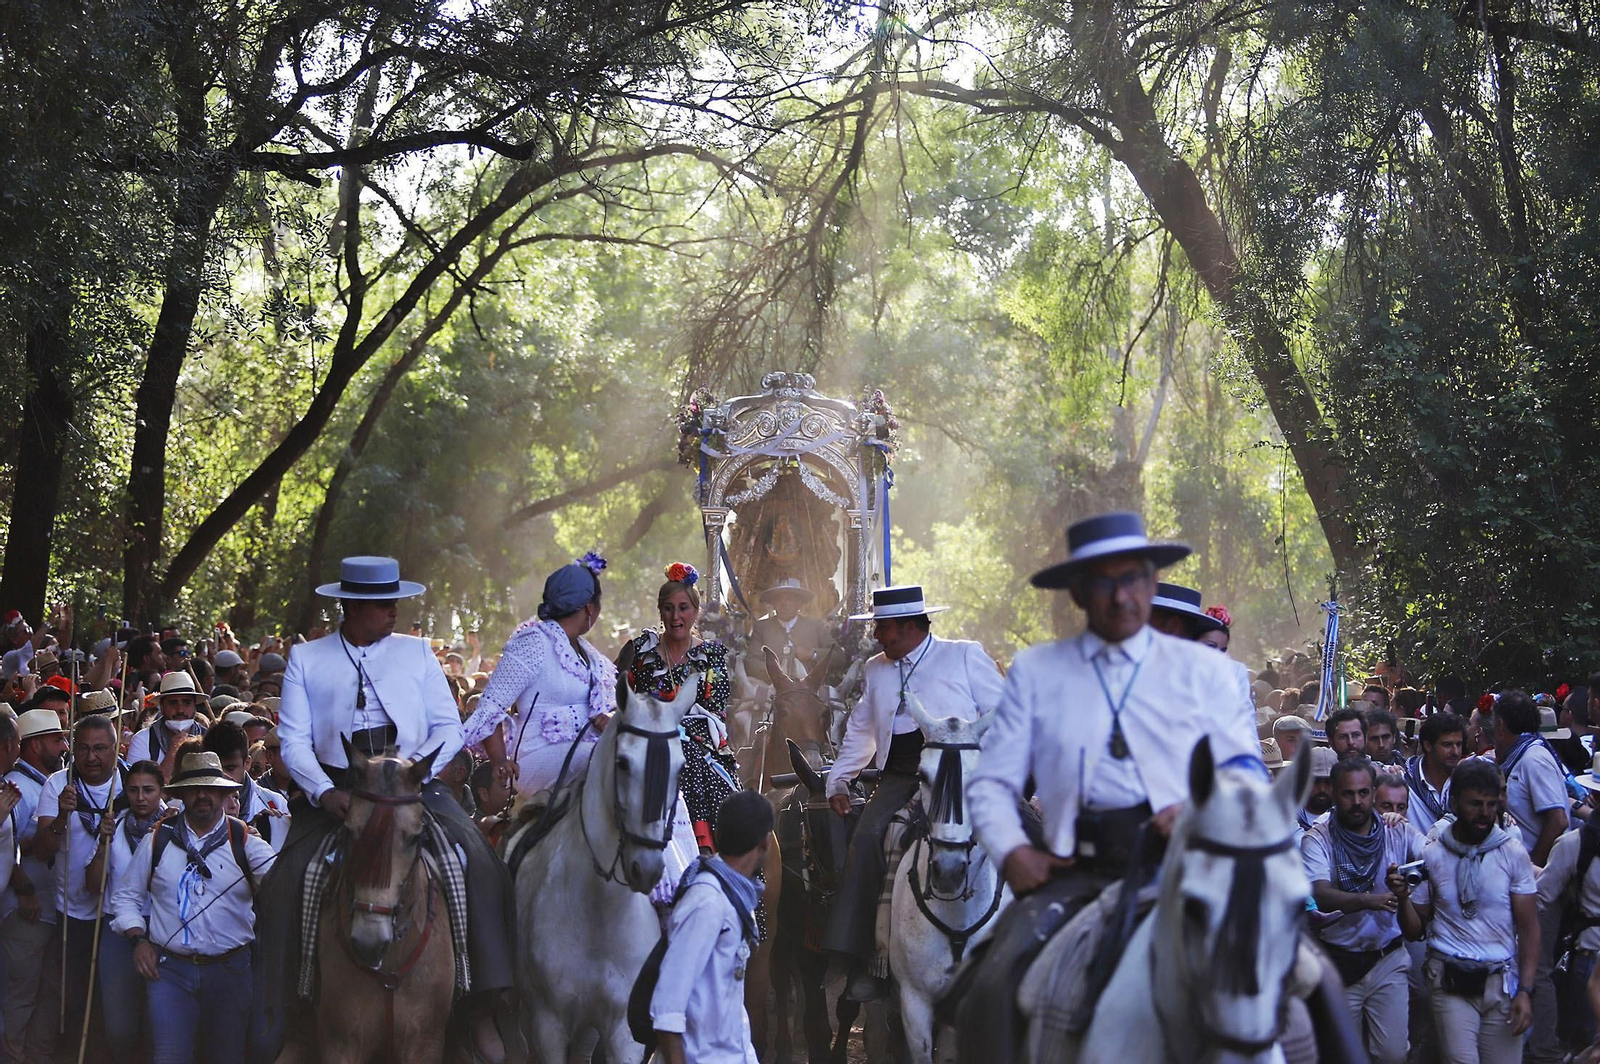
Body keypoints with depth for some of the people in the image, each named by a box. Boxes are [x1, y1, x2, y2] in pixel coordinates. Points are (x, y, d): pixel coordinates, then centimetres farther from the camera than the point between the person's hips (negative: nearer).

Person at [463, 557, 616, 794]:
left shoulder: (585, 650, 20)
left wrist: (608, 718, -7)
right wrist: (500, 762, -22)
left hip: (582, 751, 8)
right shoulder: (533, 643, -6)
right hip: (541, 757, -8)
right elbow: (490, 708, -10)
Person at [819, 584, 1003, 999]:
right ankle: (861, 960, -19)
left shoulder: (966, 656, 6)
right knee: (867, 835, -20)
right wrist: (838, 782, 16)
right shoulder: (875, 669, 22)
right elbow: (859, 732, 26)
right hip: (898, 776, 5)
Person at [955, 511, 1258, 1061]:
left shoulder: (1205, 669, 14)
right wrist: (1011, 850, -8)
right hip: (1074, 869, 0)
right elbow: (991, 781, 11)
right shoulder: (1035, 671, 14)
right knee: (992, 991, -23)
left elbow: (1244, 766, 8)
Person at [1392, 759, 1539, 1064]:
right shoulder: (1432, 854, 2)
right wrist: (1403, 899, -14)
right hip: (1450, 982, -1)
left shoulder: (1513, 853, 0)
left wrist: (1525, 990, -8)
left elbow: (1529, 928, 0)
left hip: (1501, 981, 1)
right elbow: (1415, 931, 6)